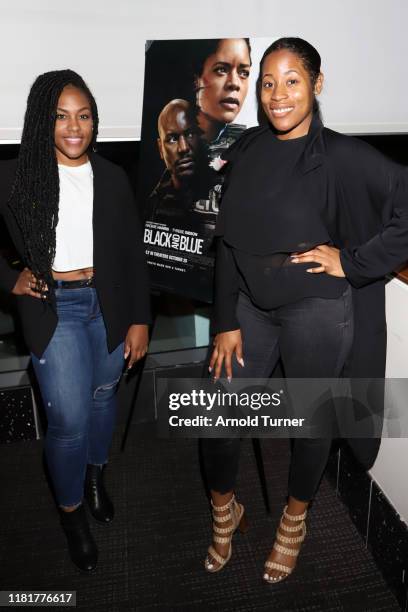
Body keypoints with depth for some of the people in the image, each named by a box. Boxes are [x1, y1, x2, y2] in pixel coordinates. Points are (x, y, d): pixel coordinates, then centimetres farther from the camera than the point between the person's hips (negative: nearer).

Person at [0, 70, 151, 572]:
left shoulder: (112, 178, 2)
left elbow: (134, 254, 3)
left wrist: (139, 319, 0)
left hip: (108, 304, 3)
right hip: (54, 308, -3)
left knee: (103, 395, 18)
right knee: (69, 417, -2)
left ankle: (96, 473, 46)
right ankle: (71, 511, 25)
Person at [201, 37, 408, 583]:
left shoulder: (341, 156, -12)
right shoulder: (247, 150, 2)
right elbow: (228, 242, 3)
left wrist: (352, 261, -15)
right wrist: (227, 322, 0)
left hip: (318, 311, -4)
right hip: (252, 306, 5)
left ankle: (294, 521, 43)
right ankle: (225, 512, 38)